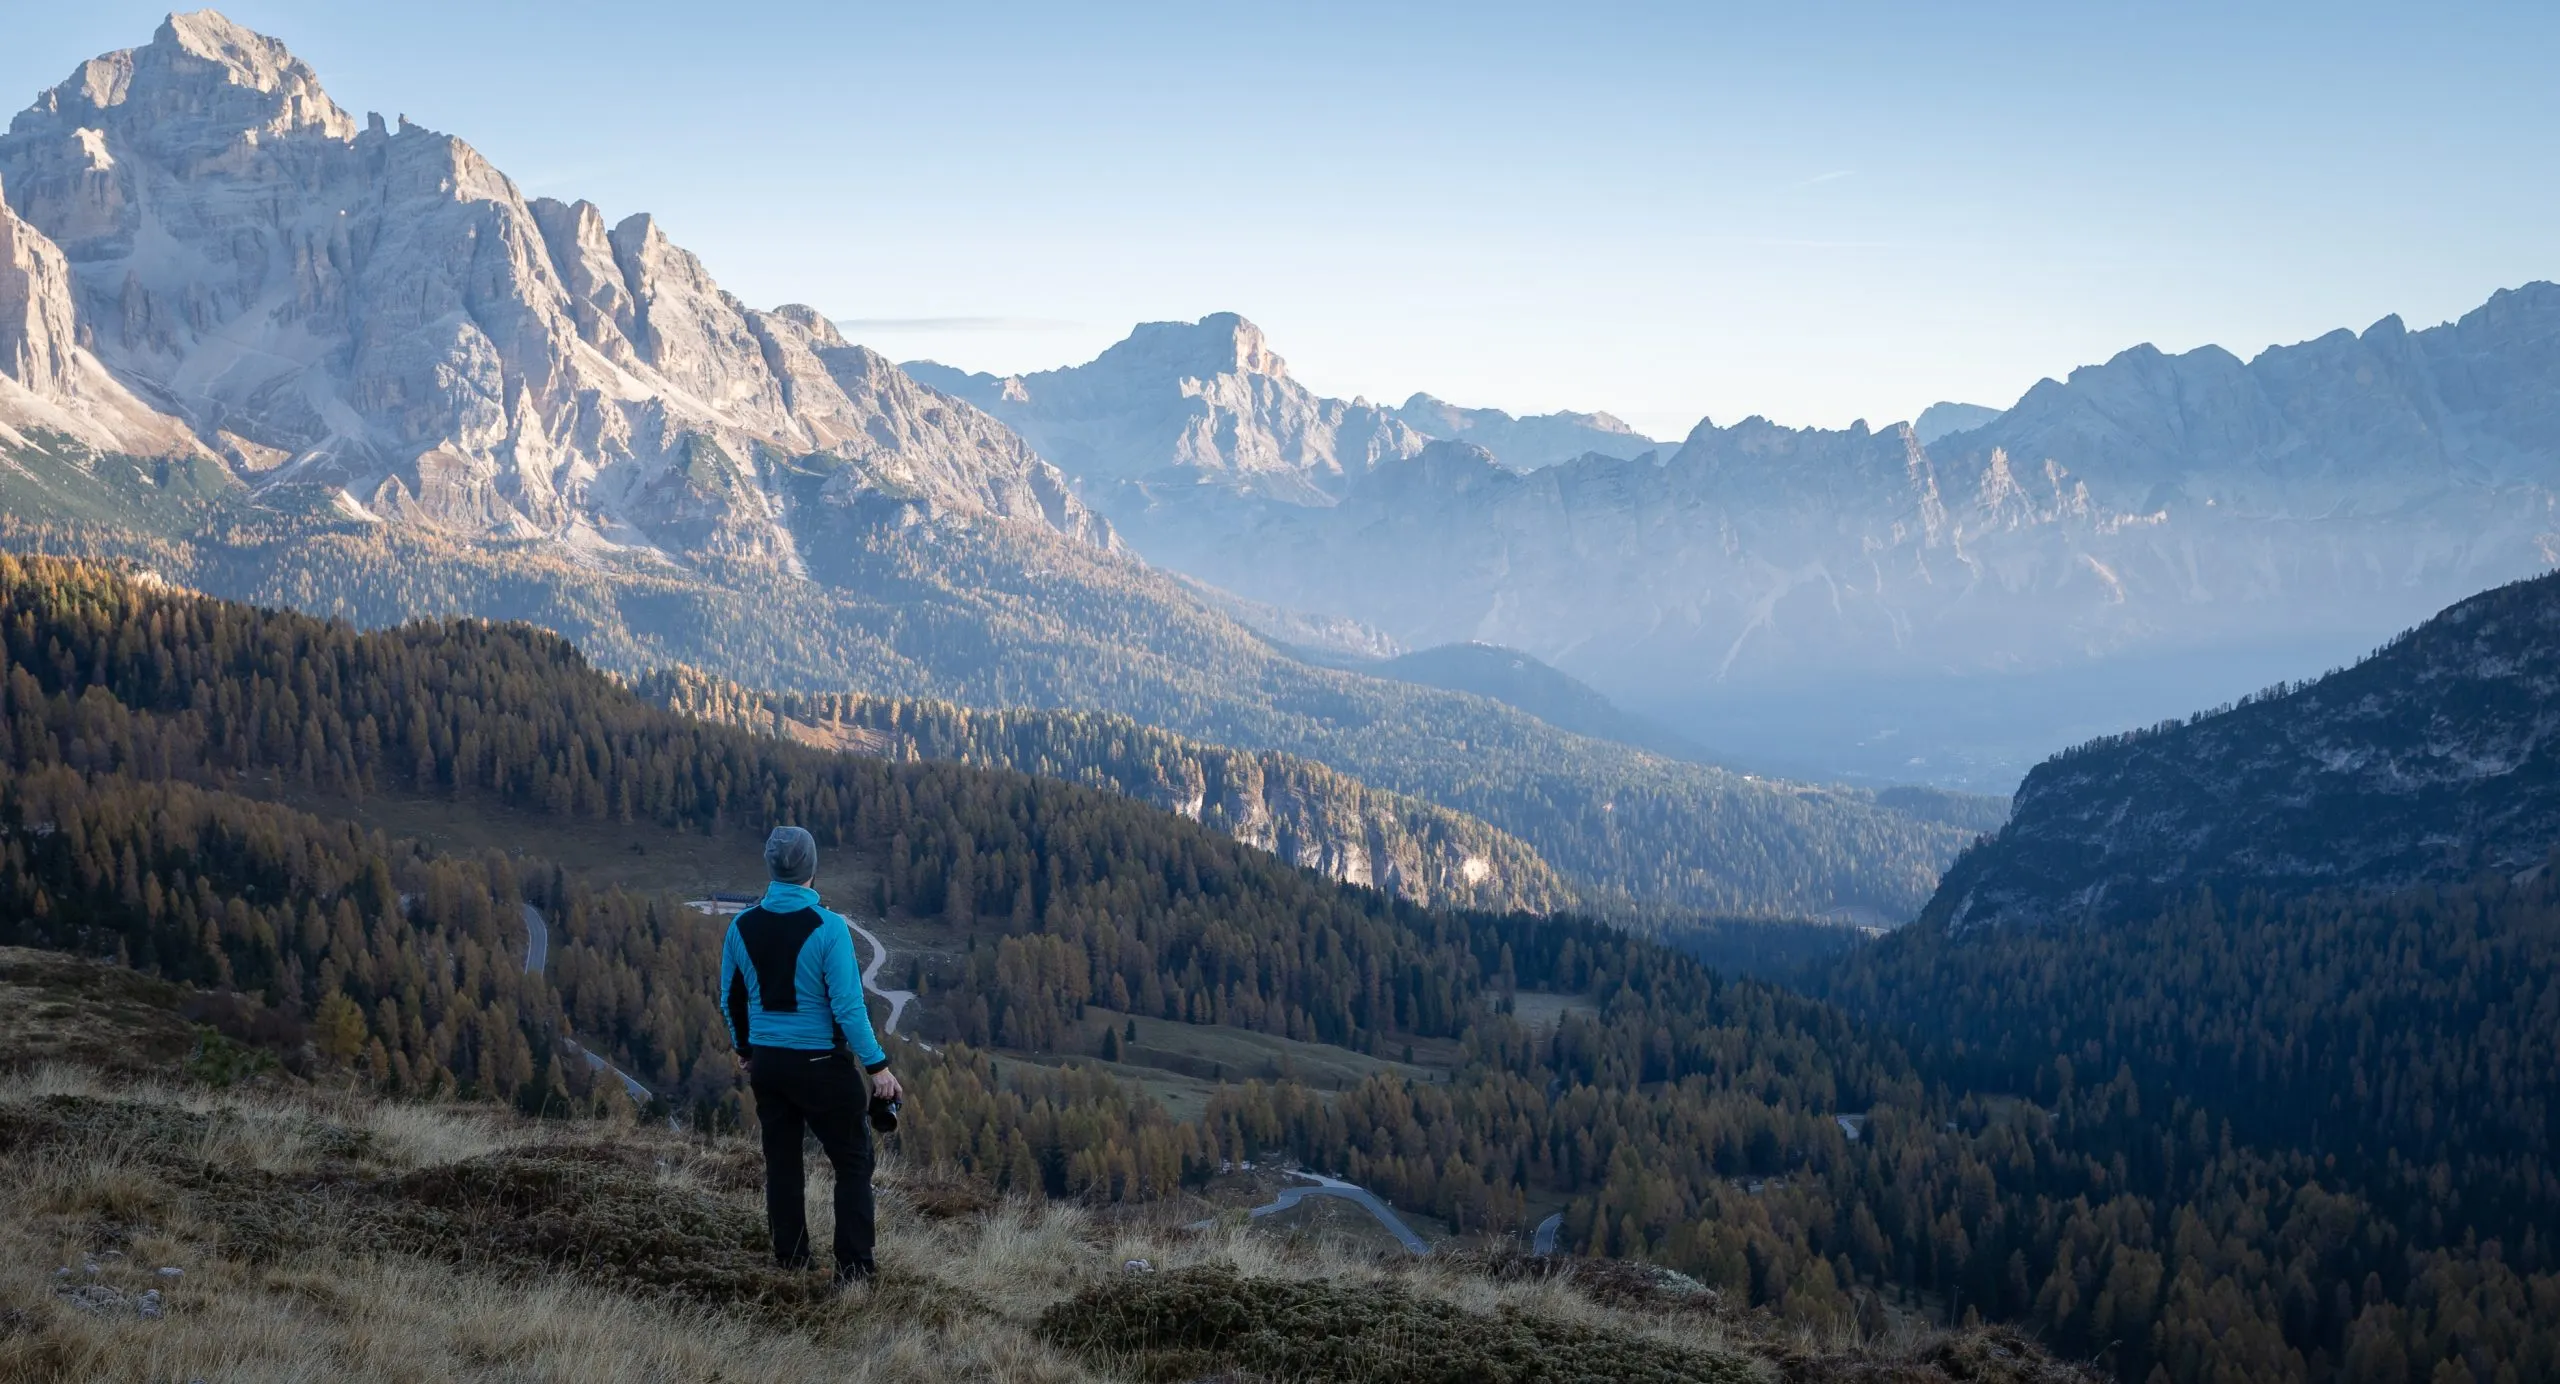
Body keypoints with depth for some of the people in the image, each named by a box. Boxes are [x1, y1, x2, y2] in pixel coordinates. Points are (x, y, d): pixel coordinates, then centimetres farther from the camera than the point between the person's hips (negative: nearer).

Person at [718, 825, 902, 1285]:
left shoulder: (742, 927, -1)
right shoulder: (828, 927, -17)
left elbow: (730, 998, 9)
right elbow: (848, 1005, -19)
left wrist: (745, 1049, 26)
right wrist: (878, 1066, -12)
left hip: (766, 1062, 5)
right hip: (822, 1064, -5)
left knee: (782, 1161, 16)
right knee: (853, 1161, 7)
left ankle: (790, 1259, 23)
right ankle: (853, 1267, 4)